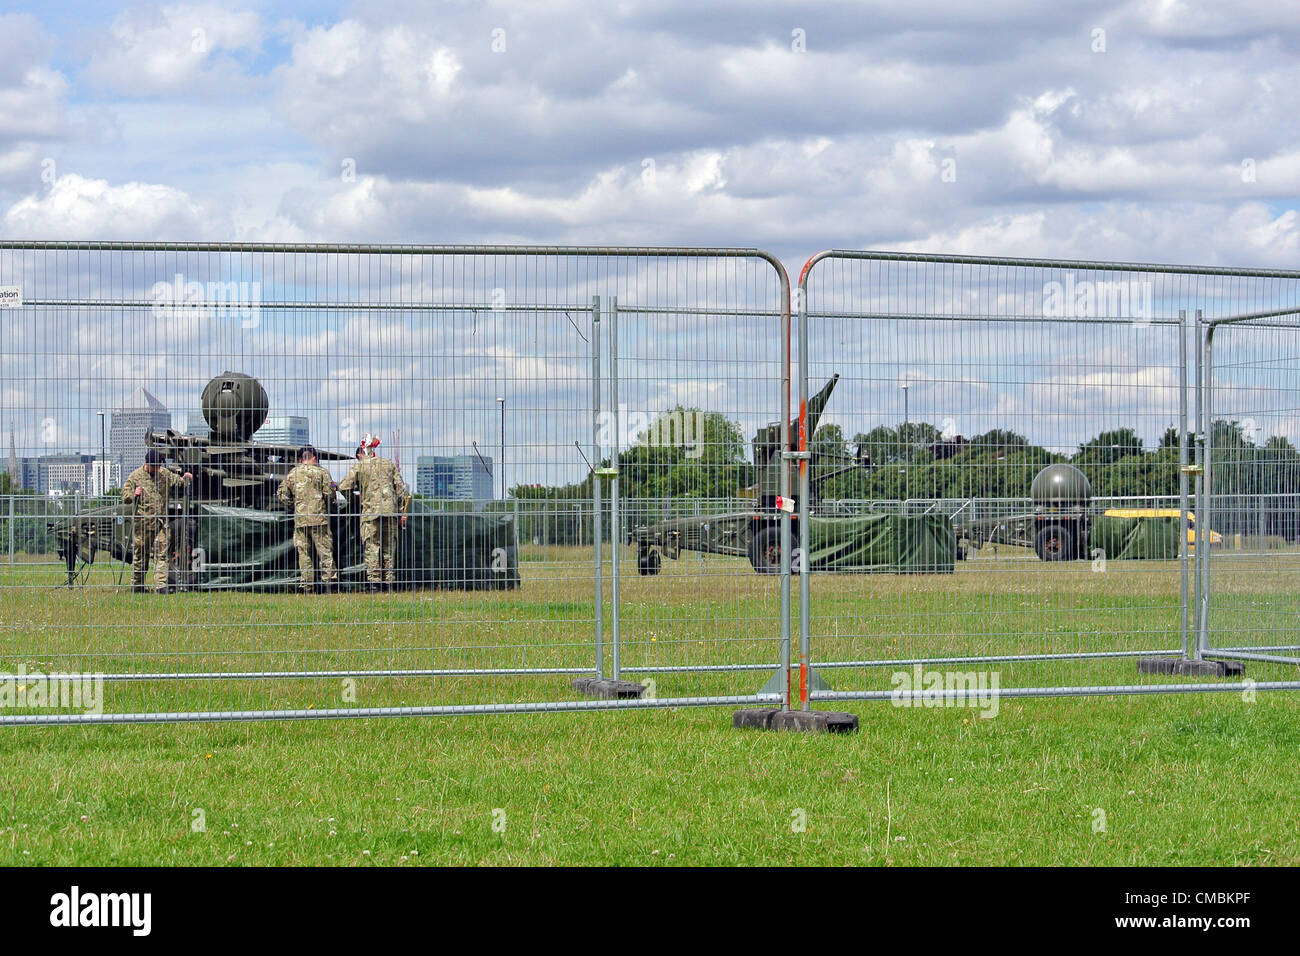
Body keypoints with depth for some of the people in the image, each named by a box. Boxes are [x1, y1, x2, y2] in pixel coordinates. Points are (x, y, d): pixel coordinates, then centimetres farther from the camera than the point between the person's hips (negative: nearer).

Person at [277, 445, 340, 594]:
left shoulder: (292, 473, 10)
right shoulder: (321, 471, 1)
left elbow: (282, 494, 7)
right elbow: (329, 493, -6)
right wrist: (329, 503, 14)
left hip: (300, 519, 2)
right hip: (319, 517, -2)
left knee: (304, 552, 5)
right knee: (325, 549, 0)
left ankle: (307, 583, 2)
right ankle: (329, 579, -7)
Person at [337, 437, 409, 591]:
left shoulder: (359, 466, 4)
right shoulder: (389, 464, 15)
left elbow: (344, 487, -1)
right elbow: (401, 488, 11)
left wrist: (354, 495, 20)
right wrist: (402, 512, 13)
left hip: (371, 511, -4)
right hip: (390, 509, 4)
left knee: (372, 546, -1)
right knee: (389, 546, 9)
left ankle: (374, 579, -7)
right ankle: (388, 581, 10)